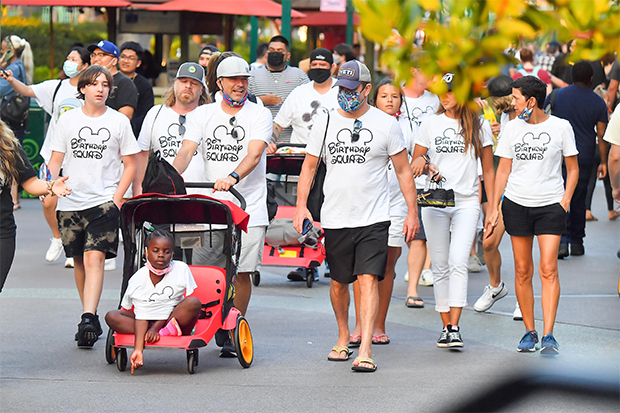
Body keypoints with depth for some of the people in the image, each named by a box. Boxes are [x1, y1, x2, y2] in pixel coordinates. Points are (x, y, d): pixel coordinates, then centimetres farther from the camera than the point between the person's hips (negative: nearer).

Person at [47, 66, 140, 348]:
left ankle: (88, 319, -26)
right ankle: (91, 317, 22)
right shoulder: (67, 120, 8)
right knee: (79, 261, 10)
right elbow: (56, 159, 10)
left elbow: (130, 165, 7)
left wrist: (117, 197, -5)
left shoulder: (119, 121, 4)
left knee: (94, 258, -17)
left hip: (104, 201, -3)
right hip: (71, 201, 3)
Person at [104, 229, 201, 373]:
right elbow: (141, 316, -15)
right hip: (147, 323, 2)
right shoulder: (137, 279, -8)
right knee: (111, 316, -21)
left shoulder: (181, 270, -7)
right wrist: (138, 349, -31)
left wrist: (156, 327, -19)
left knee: (194, 303, -27)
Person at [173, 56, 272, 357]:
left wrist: (233, 177, -32)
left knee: (241, 272, -4)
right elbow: (186, 152, 1)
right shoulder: (203, 114, 10)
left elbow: (254, 154, -14)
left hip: (248, 206, -2)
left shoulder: (260, 115, 2)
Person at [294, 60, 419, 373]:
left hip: (373, 218, -3)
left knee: (368, 280, -13)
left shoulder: (386, 124, 0)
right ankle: (343, 336, 35)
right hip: (335, 218, 3)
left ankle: (365, 350, -18)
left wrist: (412, 213, 1)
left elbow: (403, 171, 5)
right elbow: (309, 167, 10)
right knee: (338, 282, 12)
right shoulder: (325, 122, 5)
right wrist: (301, 207, -1)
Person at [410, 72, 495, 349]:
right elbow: (414, 163, 14)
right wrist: (420, 162, -11)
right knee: (440, 265, 3)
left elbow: (488, 170, 10)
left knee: (458, 262, -15)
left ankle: (454, 327, -19)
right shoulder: (431, 124, 9)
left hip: (467, 202, -2)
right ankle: (446, 326, 10)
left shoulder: (479, 126, 6)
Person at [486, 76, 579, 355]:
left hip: (550, 206, -3)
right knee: (522, 271, 3)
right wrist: (493, 208, 6)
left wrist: (566, 199, -5)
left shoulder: (560, 127, -1)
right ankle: (529, 332, 13)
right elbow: (503, 170, 10)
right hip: (517, 204, 3)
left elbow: (573, 168, 8)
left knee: (548, 269, -12)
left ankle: (548, 336, -13)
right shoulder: (512, 128, 5)